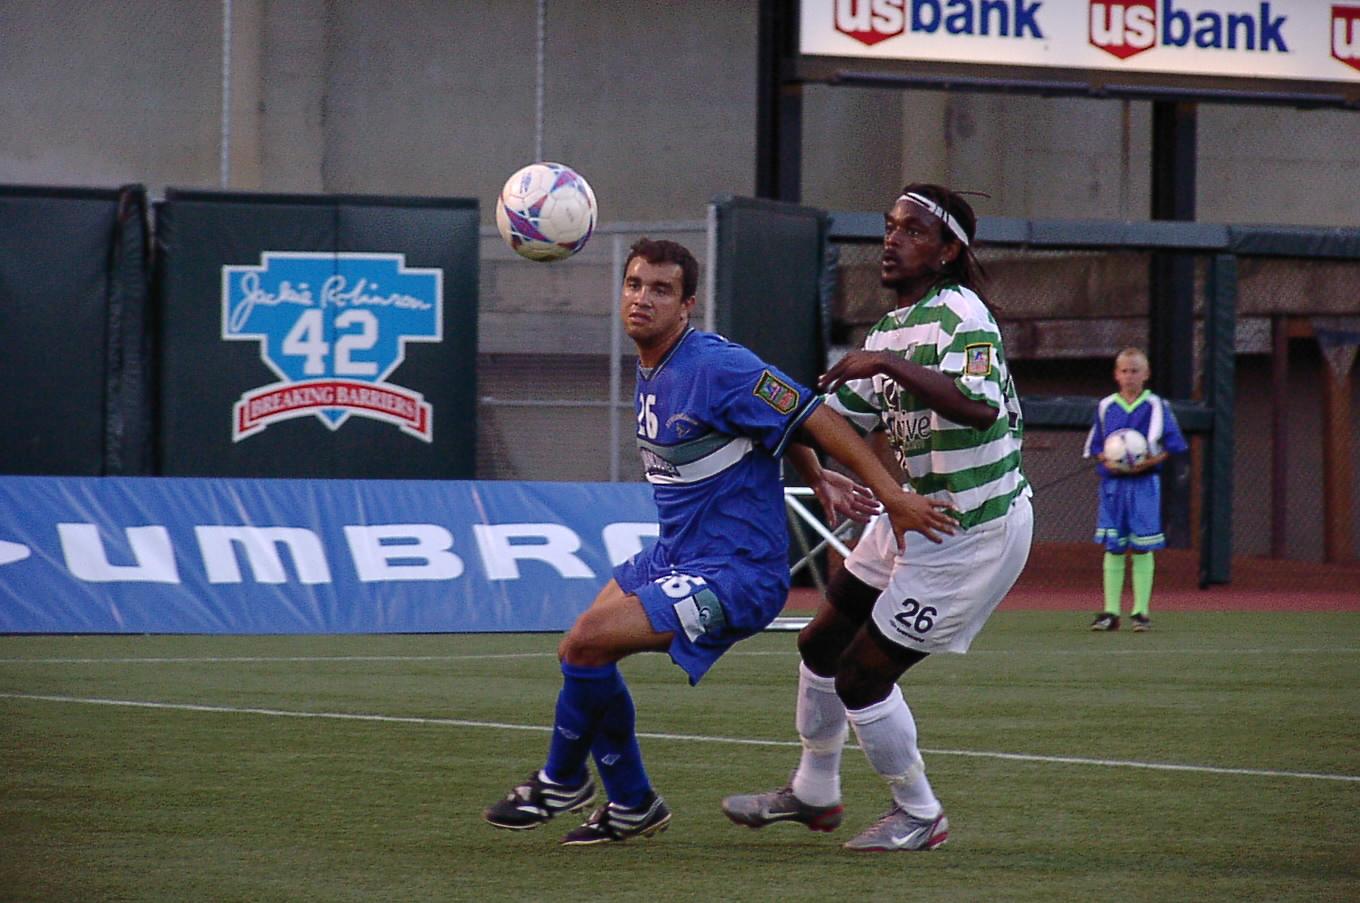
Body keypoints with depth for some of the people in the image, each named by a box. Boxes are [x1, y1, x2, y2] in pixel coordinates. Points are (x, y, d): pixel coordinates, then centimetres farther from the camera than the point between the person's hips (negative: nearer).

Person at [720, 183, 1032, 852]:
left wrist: (888, 364, -37)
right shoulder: (889, 330, 9)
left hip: (974, 533, -10)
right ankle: (813, 795, 38)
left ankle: (919, 816, 15)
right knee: (821, 645, 18)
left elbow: (978, 407, -39)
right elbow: (831, 416, 19)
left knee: (862, 677, -5)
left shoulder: (960, 314, -20)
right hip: (914, 516, 10)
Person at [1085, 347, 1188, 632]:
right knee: (1113, 548, 1)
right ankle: (1111, 612, 5)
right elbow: (1094, 447, 11)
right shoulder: (1106, 407, 8)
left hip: (1144, 482, -2)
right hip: (1112, 483, 2)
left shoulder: (1156, 406, 2)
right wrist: (1106, 461, -9)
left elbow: (1172, 446, 1)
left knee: (1142, 548, -2)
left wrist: (1150, 461, -14)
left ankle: (1141, 611, 3)